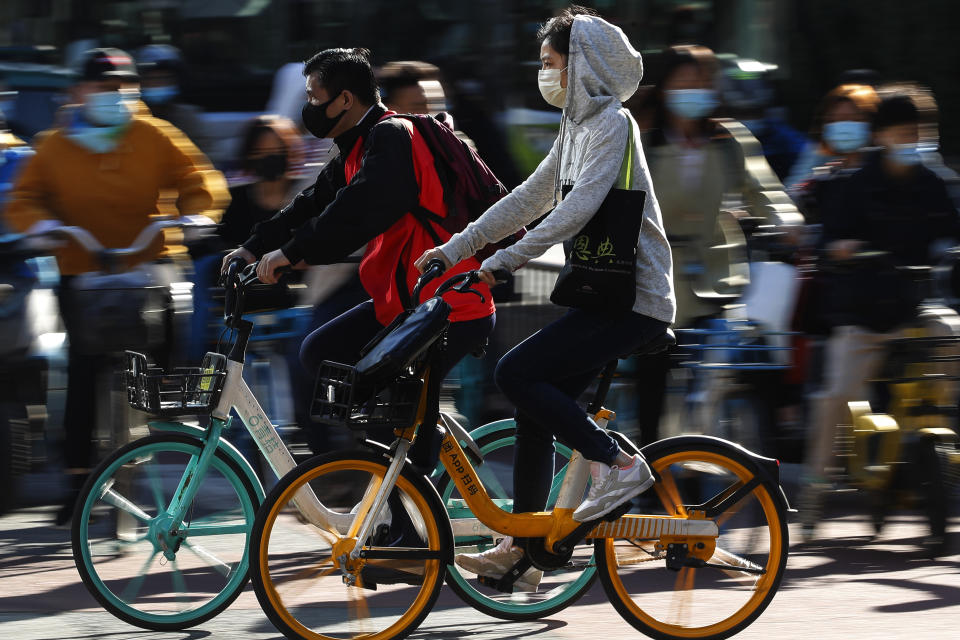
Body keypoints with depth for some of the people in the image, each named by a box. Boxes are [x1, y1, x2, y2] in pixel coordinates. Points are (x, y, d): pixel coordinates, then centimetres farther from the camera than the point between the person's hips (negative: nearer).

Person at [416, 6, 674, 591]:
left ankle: (619, 464, -11)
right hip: (607, 295, 9)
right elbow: (530, 199, 21)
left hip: (634, 300, -9)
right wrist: (454, 248, 17)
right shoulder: (578, 128, 17)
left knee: (516, 373, -17)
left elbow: (580, 205, -23)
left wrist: (505, 260, -26)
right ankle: (520, 551, 10)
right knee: (535, 408, 6)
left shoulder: (612, 123, -12)